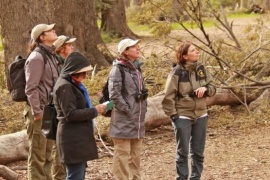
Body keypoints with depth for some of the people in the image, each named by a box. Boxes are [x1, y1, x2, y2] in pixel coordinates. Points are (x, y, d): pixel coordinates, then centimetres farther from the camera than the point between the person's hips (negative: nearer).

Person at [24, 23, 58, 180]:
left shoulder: (51, 56, 13)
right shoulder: (37, 57, -14)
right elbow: (31, 88, -17)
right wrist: (36, 113, -20)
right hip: (40, 112, -9)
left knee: (47, 155, 15)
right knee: (38, 155, -3)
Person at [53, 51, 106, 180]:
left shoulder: (72, 84, 15)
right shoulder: (65, 86, -16)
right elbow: (71, 114, -20)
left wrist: (95, 109, 10)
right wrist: (94, 111, -16)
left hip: (78, 137, 10)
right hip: (73, 139, -10)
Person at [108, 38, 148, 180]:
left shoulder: (136, 67, 12)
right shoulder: (118, 69, -12)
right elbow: (114, 94, -17)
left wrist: (142, 108, 12)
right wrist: (126, 109, -16)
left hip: (137, 119, 8)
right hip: (123, 120, -8)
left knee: (135, 153, 14)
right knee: (123, 154, -4)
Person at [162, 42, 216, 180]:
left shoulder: (201, 69, 2)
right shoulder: (177, 72, -12)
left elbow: (212, 87, 8)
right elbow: (168, 96, -9)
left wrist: (205, 89, -13)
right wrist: (173, 115, -12)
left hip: (201, 116, 5)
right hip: (183, 117, -5)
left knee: (198, 152, 11)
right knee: (183, 151, 3)